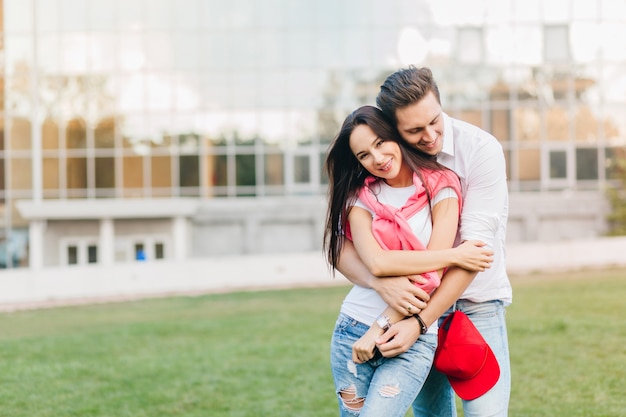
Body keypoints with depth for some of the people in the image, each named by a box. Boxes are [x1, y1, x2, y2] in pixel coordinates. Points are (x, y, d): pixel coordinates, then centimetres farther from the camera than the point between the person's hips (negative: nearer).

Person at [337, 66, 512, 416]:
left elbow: (475, 247, -20)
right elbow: (342, 245, -10)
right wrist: (381, 282, -33)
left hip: (476, 299, -2)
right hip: (419, 298, 2)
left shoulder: (480, 148, -15)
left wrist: (420, 321, -27)